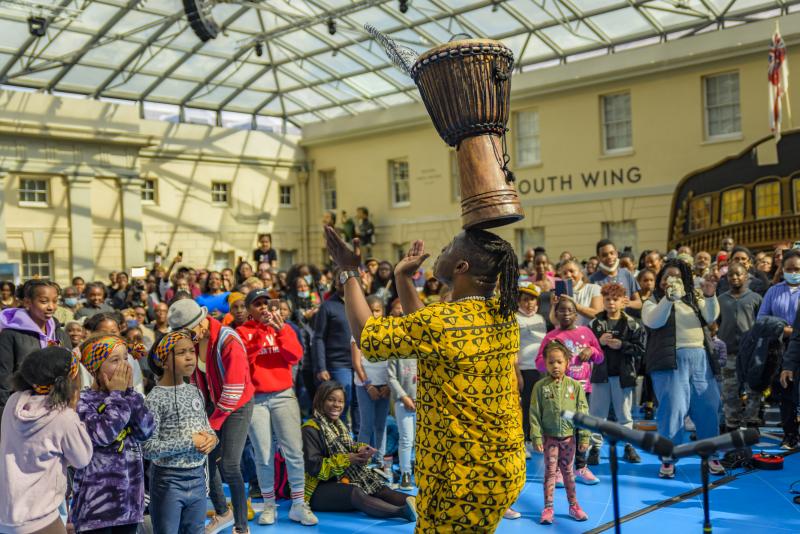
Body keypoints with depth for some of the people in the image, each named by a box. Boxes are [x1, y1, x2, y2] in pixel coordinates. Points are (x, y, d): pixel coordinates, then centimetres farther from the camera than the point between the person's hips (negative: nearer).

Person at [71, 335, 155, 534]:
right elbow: (103, 434, -25)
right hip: (97, 499, -6)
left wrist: (128, 391, -7)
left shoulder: (127, 396, 9)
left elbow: (146, 431, -5)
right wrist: (117, 394, -13)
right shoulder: (83, 400, -9)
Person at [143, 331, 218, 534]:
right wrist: (189, 443, -19)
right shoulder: (155, 399, -14)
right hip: (169, 481, -6)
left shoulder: (195, 392, 5)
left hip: (197, 477, 6)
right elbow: (148, 448, -20)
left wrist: (211, 438, -7)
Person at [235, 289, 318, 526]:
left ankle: (298, 505, 4)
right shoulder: (242, 332, 4)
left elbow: (295, 356, -4)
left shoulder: (284, 328, 9)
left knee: (294, 451, -3)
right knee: (264, 456, 3)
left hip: (284, 396, 1)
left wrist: (280, 331, -16)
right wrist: (259, 333, -20)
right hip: (255, 399, -1)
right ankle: (269, 506, 14)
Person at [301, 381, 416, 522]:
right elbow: (314, 467, -19)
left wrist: (359, 450, -8)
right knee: (356, 494, -32)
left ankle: (411, 502, -39)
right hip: (318, 490, -8)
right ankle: (402, 511, -52)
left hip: (341, 481, 8)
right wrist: (346, 460, -19)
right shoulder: (311, 430, -11)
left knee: (378, 488, -16)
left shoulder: (339, 426, 15)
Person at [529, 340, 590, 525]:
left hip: (569, 436, 1)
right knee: (550, 471, 3)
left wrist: (584, 437, -3)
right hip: (549, 436, -1)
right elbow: (535, 414, -6)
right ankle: (548, 508, 9)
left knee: (567, 471, 12)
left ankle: (573, 505, 24)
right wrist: (536, 437, -10)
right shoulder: (540, 386, -7)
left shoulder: (575, 386, -4)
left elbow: (583, 412, -1)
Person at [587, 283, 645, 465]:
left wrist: (622, 345, -17)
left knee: (625, 413, 11)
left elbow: (640, 349, -5)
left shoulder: (632, 325, 0)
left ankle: (628, 446, 23)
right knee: (597, 413, 4)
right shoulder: (595, 323, 2)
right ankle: (595, 447, 12)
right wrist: (599, 342, -16)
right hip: (600, 374, 0)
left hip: (623, 374, 0)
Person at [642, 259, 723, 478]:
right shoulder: (653, 302, 6)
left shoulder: (695, 299, 18)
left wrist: (710, 296, -19)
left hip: (700, 358, 4)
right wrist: (669, 298, -29)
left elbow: (711, 316, 0)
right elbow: (654, 321, -15)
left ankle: (711, 456, 18)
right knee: (672, 408, -9)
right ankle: (667, 458, 1)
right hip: (670, 360, -4)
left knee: (708, 408, 4)